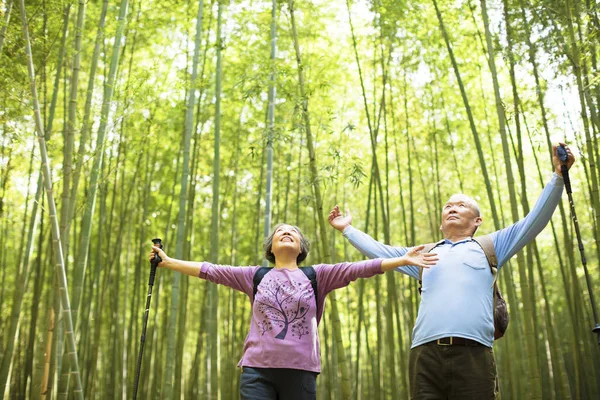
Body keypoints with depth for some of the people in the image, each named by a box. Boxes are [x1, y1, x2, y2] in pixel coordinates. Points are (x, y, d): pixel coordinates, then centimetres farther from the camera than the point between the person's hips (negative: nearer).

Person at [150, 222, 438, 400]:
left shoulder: (316, 276, 9)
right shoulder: (255, 276, 12)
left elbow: (359, 268, 1)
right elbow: (210, 271, 12)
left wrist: (403, 260, -6)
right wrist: (167, 261, 11)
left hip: (300, 370, 0)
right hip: (258, 369, 0)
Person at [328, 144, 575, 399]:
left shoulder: (489, 247, 22)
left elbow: (535, 220, 16)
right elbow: (380, 251, 35)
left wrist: (557, 175, 9)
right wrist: (347, 229, 36)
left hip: (472, 355, -2)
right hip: (424, 356, 2)